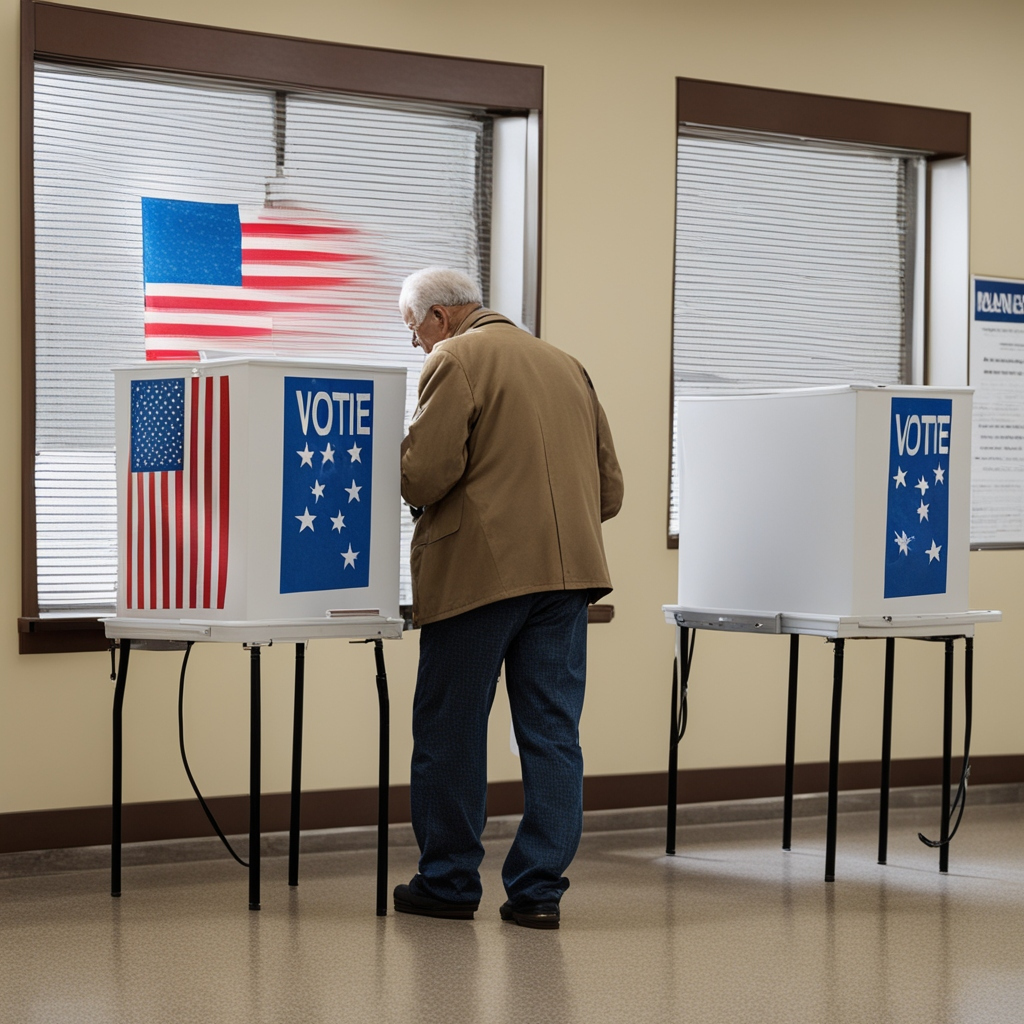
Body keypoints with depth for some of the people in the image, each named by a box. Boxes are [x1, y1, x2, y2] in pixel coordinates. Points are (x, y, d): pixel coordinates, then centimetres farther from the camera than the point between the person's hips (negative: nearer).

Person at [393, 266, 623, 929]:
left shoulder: (455, 361, -4)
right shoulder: (567, 365, 19)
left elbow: (425, 471, -15)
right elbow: (610, 488, 17)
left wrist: (404, 484, 7)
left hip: (480, 570, -6)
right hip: (570, 567, 6)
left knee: (451, 731, 5)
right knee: (553, 732, 6)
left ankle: (449, 880, 12)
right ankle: (540, 888, 6)